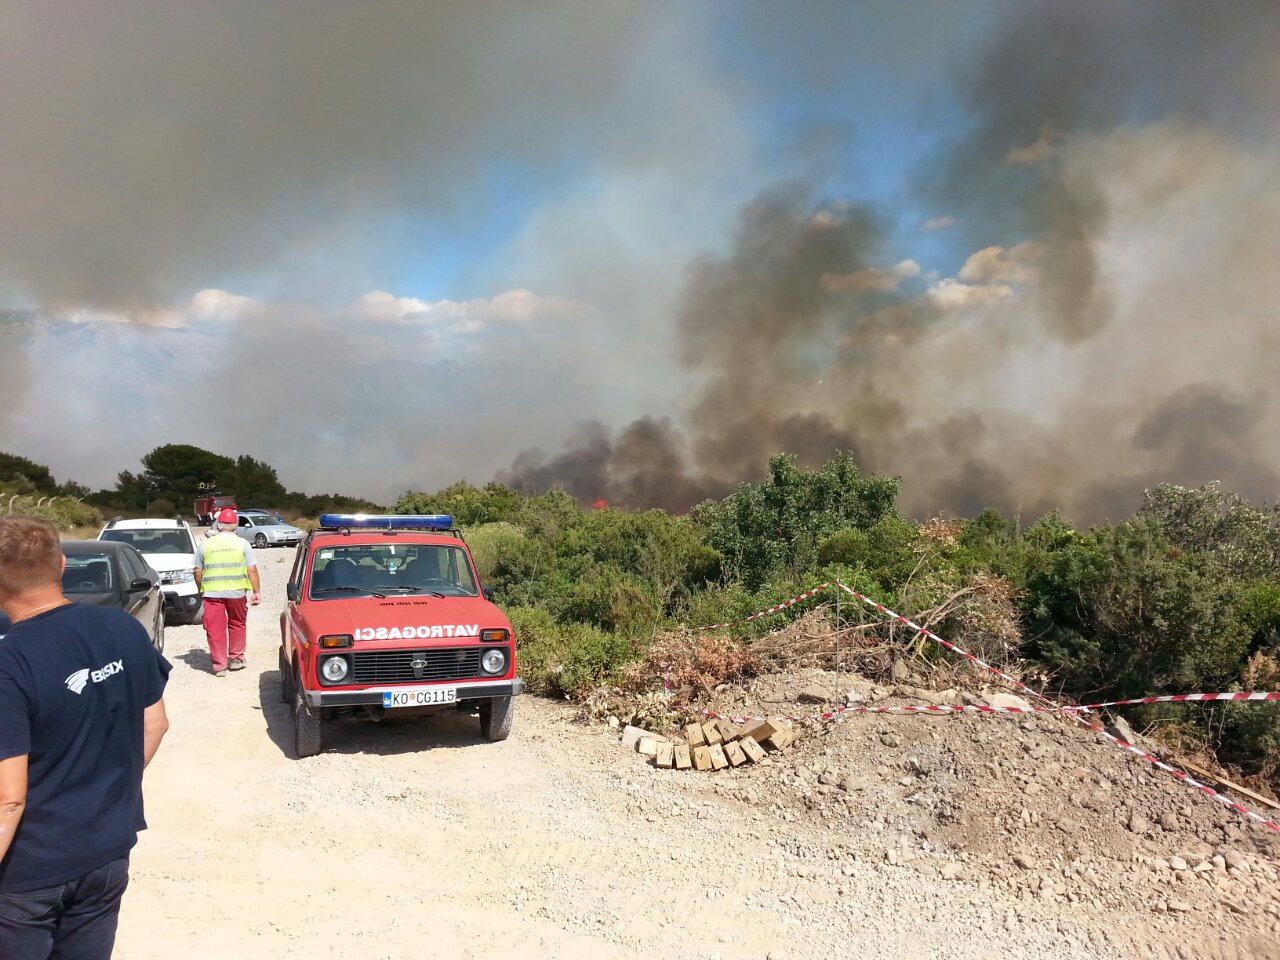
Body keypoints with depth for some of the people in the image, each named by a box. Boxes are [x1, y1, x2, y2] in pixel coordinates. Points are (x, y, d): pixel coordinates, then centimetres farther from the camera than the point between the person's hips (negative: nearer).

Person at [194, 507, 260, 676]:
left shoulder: (205, 544, 5)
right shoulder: (242, 544, 0)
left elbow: (198, 572, 8)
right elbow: (252, 570, -3)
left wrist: (201, 590, 22)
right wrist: (256, 591, 3)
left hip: (212, 592, 0)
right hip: (236, 592, 0)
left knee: (215, 629, 4)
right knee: (237, 625, 18)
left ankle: (219, 666, 5)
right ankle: (236, 659, 23)